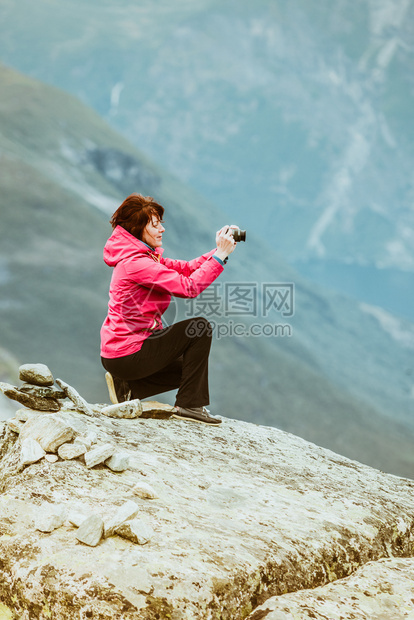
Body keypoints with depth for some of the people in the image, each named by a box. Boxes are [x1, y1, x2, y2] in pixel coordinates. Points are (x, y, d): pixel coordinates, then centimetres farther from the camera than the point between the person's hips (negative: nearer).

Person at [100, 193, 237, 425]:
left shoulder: (145, 257, 12)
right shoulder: (136, 263, -21)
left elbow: (187, 268, 8)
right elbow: (189, 286, -25)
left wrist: (219, 251, -6)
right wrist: (221, 254, -20)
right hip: (126, 355, -11)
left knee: (191, 368, 23)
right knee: (200, 327, -11)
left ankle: (127, 387, 15)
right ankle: (190, 405, -7)